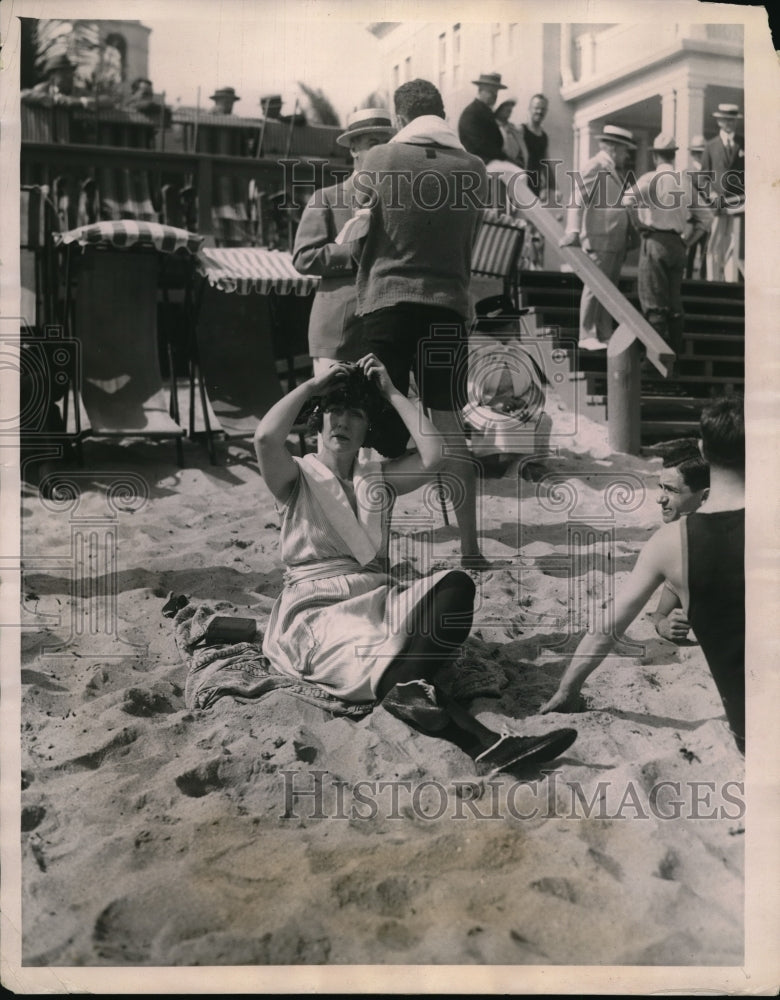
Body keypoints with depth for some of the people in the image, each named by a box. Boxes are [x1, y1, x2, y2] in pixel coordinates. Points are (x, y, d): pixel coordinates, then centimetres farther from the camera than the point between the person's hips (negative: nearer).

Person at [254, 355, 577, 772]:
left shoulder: (378, 477, 20)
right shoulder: (298, 477, 7)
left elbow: (433, 453, 0)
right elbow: (266, 437, -17)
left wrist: (391, 392, 7)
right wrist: (312, 384, -3)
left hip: (377, 601, 5)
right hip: (316, 609, -4)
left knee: (455, 583, -27)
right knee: (379, 663, -35)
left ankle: (404, 687, -45)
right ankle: (485, 744, -48)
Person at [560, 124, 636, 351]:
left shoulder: (614, 169, 19)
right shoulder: (596, 165, -7)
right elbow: (578, 197, -17)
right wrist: (573, 230, -27)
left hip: (615, 239, 9)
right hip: (599, 239, -9)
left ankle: (605, 336, 16)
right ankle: (587, 337, -2)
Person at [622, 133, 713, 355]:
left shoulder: (650, 178, -5)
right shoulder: (685, 180, 10)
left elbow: (628, 199, -22)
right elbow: (706, 216, 10)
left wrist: (638, 223, -7)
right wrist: (687, 240, 14)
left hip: (655, 243, -5)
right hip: (678, 245, 5)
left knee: (654, 303, -3)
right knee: (674, 301, 14)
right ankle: (675, 352, 18)